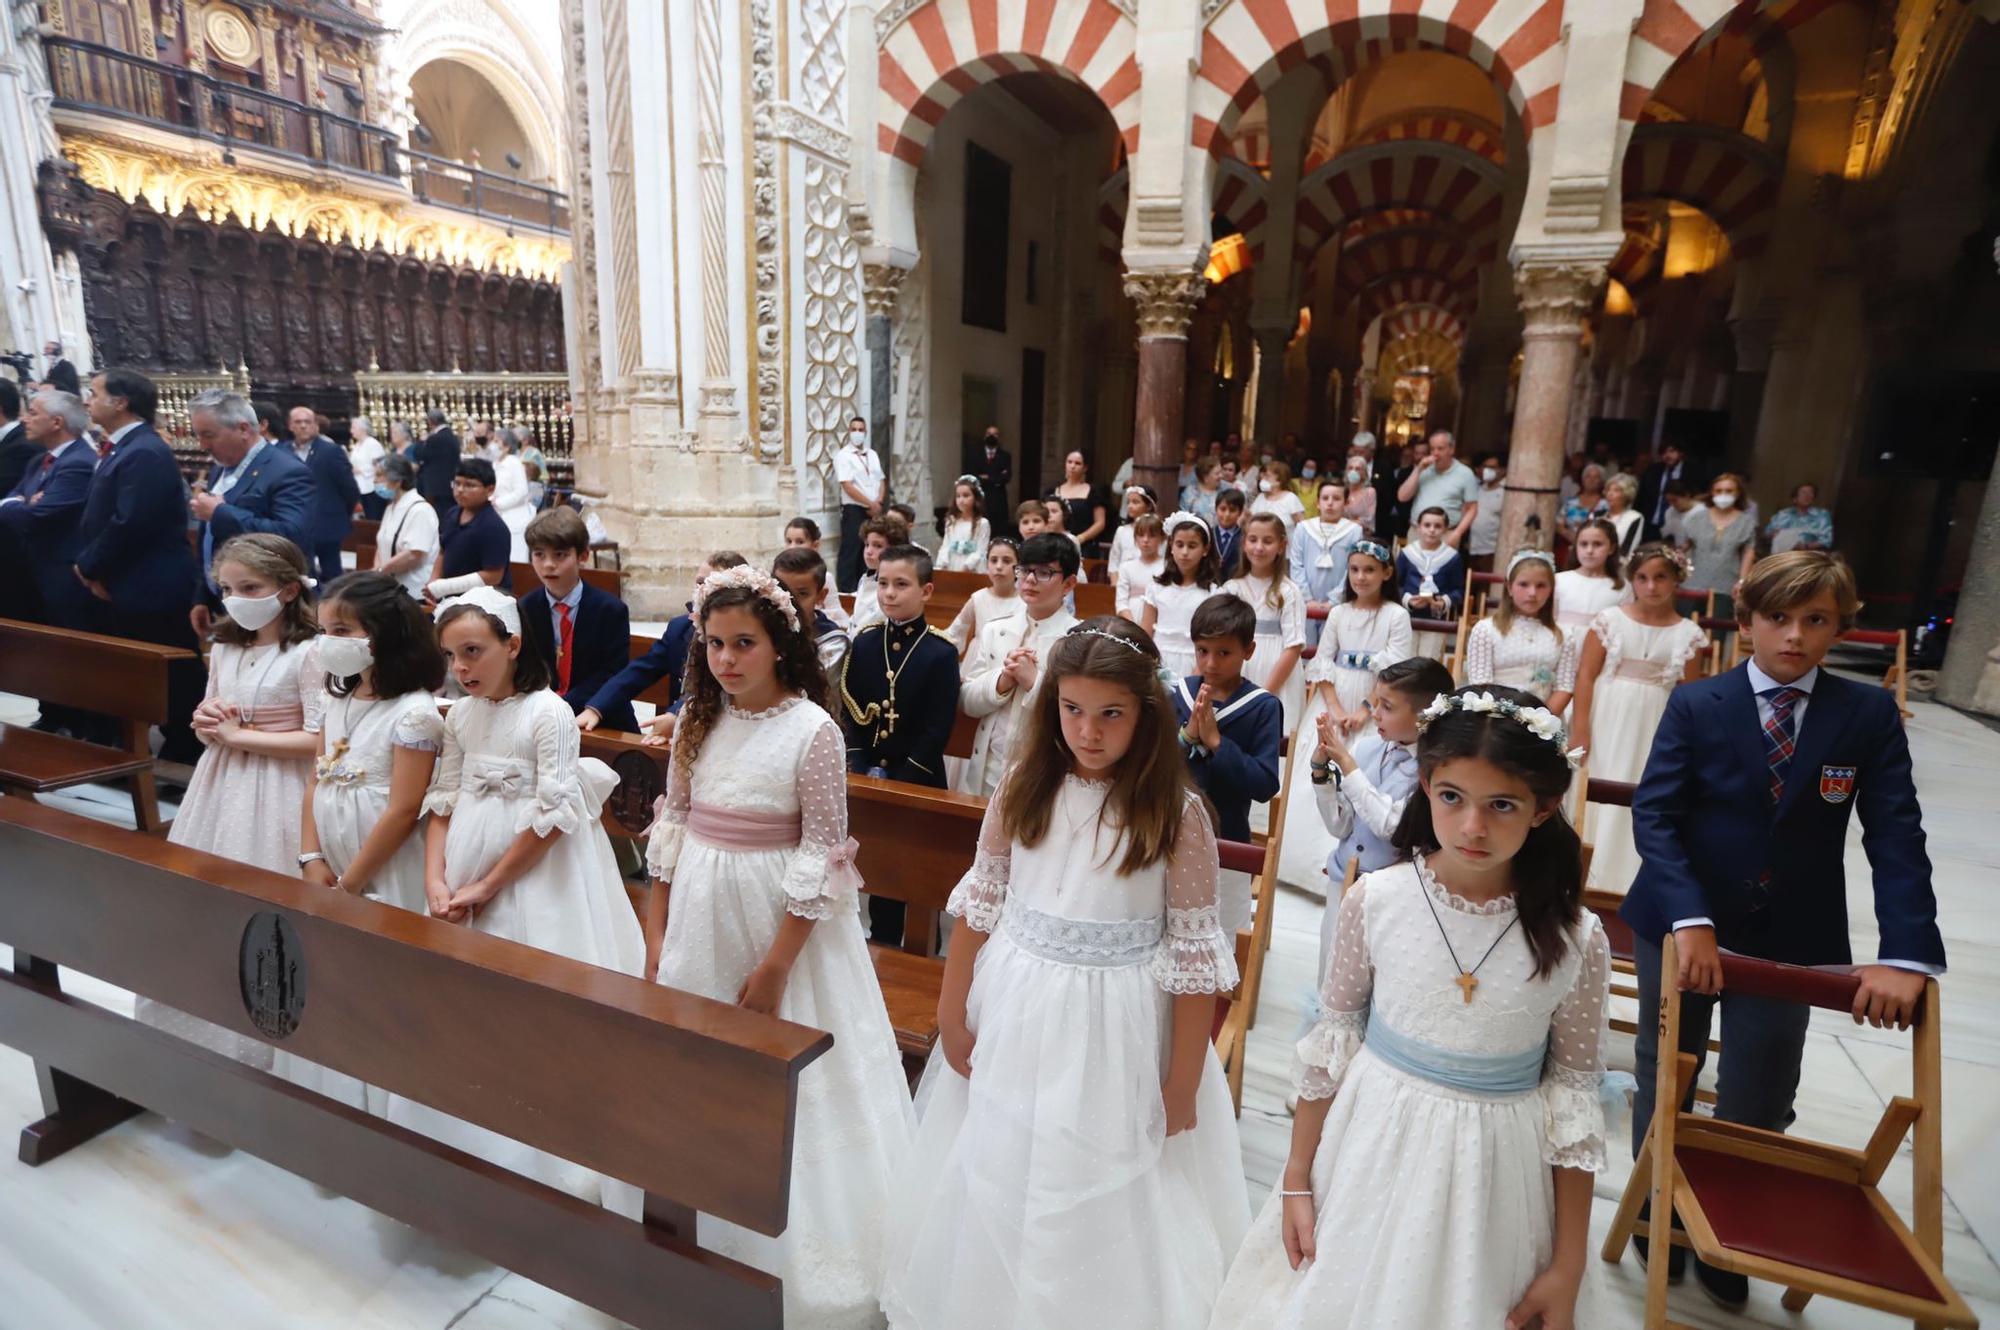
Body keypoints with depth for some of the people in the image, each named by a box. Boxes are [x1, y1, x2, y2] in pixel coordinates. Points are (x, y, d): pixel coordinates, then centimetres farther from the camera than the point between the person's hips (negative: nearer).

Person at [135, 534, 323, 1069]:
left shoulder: (308, 654, -15)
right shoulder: (223, 649, 8)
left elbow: (319, 742, -18)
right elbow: (208, 722, 19)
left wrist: (239, 734, -13)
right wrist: (206, 721, -3)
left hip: (273, 796, -7)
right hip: (220, 786, 8)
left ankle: (254, 1044, 16)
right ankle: (192, 1027, 33)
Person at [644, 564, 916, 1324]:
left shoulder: (813, 730, -16)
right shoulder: (697, 721, 0)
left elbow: (823, 854, -15)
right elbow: (670, 827, 6)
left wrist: (776, 965, -15)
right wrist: (655, 939, 6)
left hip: (779, 919, -5)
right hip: (697, 915, 6)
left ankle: (785, 1251, 30)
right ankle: (695, 1230, 43)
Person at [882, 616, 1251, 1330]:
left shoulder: (1175, 813, -15)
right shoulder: (1024, 790, -5)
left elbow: (1194, 950, -11)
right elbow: (980, 905, 3)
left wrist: (1183, 1083, -7)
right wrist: (951, 1014, 6)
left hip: (1114, 1026, -3)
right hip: (1013, 1010, 4)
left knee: (1101, 1198, 12)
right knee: (992, 1180, 20)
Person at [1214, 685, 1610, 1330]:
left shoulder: (1575, 939, -14)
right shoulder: (1375, 901, -14)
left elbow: (1575, 1098, -4)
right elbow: (1331, 1039, -3)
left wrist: (1569, 1265, 1)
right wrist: (1296, 1180, 2)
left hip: (1495, 1171, 0)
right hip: (1373, 1150, 1)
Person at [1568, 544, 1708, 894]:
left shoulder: (1689, 634, 1)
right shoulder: (1609, 619, -3)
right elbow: (1586, 675, -4)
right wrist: (1580, 730, -9)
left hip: (1654, 730, 1)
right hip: (1606, 721, -1)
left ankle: (1625, 879, 20)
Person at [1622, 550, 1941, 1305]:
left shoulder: (1870, 715, -2)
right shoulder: (1696, 705, -6)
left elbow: (1896, 837, -8)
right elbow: (1654, 815, -13)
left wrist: (1905, 954, -20)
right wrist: (1690, 917, -25)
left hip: (1791, 940, 1)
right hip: (1682, 925, -1)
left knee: (1758, 1106, 11)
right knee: (1665, 1080, 16)